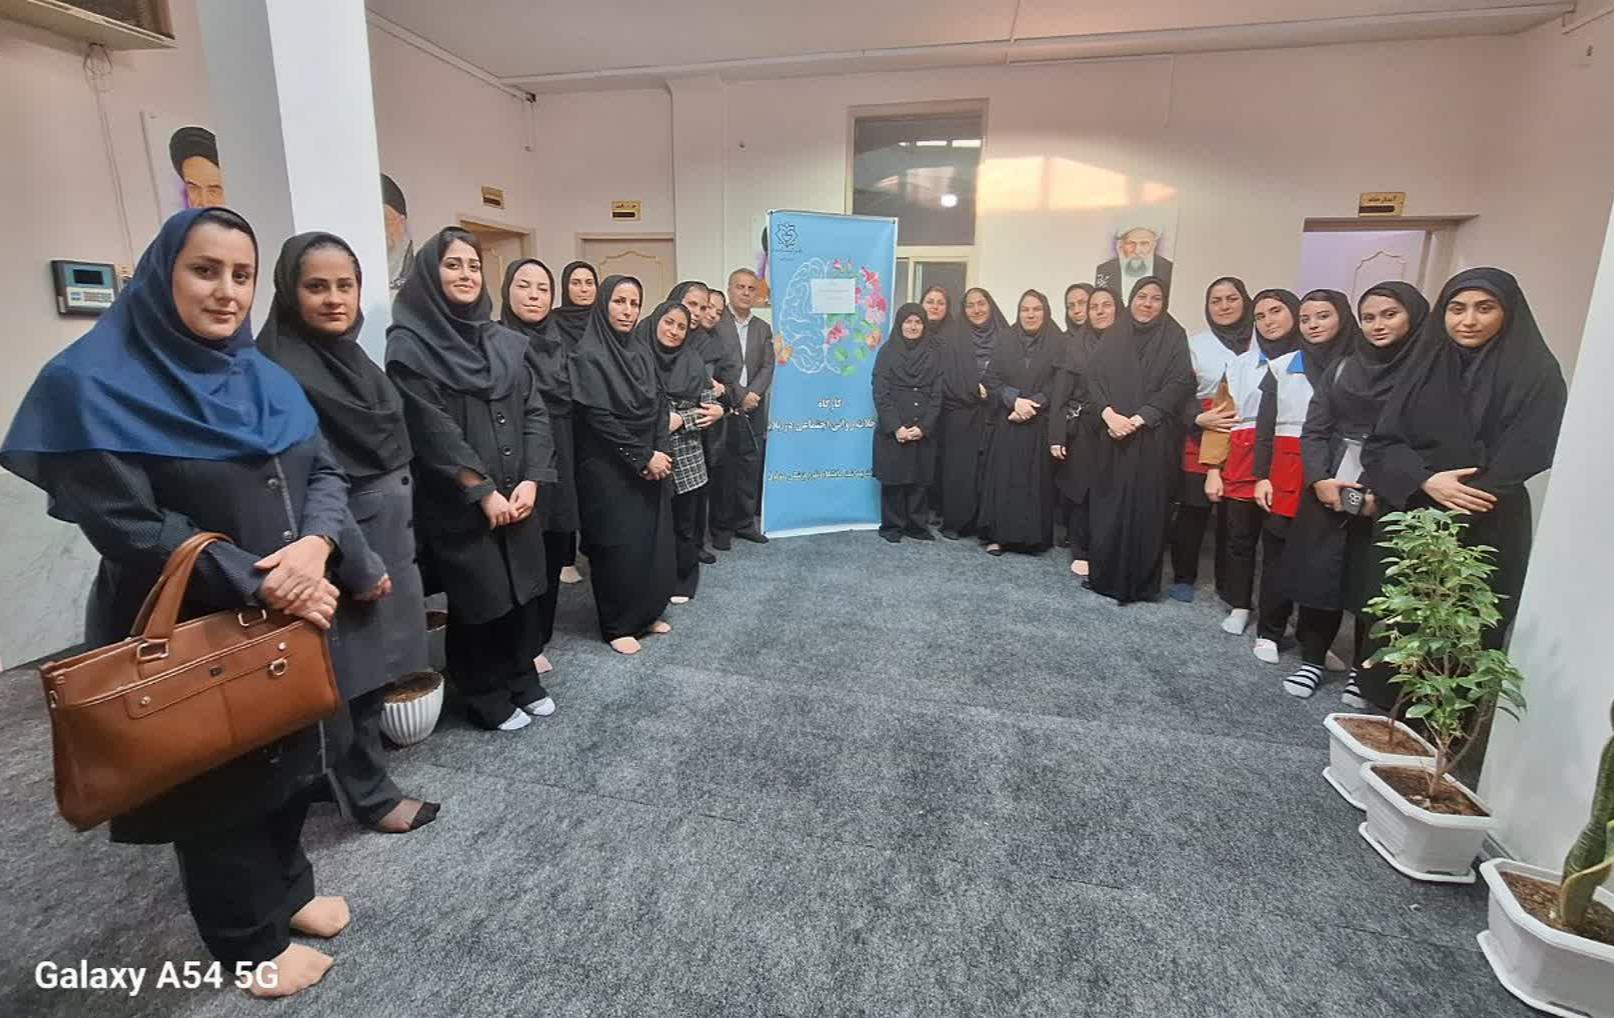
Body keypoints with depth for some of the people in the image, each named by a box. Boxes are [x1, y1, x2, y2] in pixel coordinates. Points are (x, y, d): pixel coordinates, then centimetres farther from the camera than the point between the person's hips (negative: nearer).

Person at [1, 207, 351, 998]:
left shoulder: (267, 380, 5)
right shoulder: (97, 385, -13)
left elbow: (325, 472, 1)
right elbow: (127, 529, -19)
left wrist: (314, 544, -19)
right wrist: (257, 584, -24)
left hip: (288, 621, 6)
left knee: (291, 759, 21)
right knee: (219, 785, 14)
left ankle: (287, 887, 46)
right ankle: (250, 940, 36)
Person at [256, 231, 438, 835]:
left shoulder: (352, 355, 9)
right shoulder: (280, 370, -16)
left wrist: (395, 543, 14)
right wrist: (359, 563, -17)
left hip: (387, 534, 8)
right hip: (343, 545, -8)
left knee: (373, 665, 18)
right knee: (353, 673, 5)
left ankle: (352, 766, 37)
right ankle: (368, 795, 23)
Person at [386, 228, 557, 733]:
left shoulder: (505, 340, 10)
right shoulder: (410, 344, -6)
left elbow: (534, 412, 4)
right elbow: (432, 429, -14)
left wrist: (530, 480, -7)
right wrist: (483, 491, -15)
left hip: (517, 495, 5)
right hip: (458, 503, -5)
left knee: (523, 587, 12)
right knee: (479, 598, 5)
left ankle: (523, 680, 31)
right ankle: (487, 698, 24)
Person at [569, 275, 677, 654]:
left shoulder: (643, 352, 8)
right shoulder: (588, 355, -11)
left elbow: (659, 406, 8)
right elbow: (599, 418, -16)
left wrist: (661, 453, -6)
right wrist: (642, 458, -14)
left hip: (652, 465, 6)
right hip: (609, 470, -6)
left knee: (653, 540, 10)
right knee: (618, 545, 2)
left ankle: (648, 613, 27)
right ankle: (618, 625, 17)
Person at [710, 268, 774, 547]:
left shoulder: (763, 329, 15)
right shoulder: (715, 324, -1)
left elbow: (767, 367, 6)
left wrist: (753, 394, -10)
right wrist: (740, 395, -12)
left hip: (754, 410, 5)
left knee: (751, 468, 7)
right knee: (723, 468, 1)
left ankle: (744, 522, 19)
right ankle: (721, 527, 13)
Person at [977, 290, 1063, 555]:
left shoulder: (1057, 344, 4)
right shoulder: (1005, 340, 7)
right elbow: (991, 378, 1)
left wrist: (1032, 405, -14)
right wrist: (1015, 400, -14)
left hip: (1039, 425, -1)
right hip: (1005, 422, 1)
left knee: (1035, 479, 0)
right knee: (1002, 477, -1)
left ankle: (1033, 537, 8)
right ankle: (997, 535, 6)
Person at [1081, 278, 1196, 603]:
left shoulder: (1174, 336, 5)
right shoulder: (1113, 336, 12)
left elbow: (1180, 384, -5)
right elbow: (1091, 378, 2)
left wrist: (1139, 419, -15)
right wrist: (1108, 414, -14)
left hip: (1153, 438, -2)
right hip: (1112, 436, 2)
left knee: (1147, 508, 0)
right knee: (1108, 506, 3)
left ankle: (1142, 583, 10)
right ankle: (1106, 576, 15)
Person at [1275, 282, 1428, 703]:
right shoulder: (1343, 367, 10)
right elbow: (1314, 430, 5)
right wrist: (1319, 479, -9)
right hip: (1328, 491, 3)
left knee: (1373, 586, 4)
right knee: (1317, 574, 6)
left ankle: (1363, 671, 21)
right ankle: (1312, 659, 21)